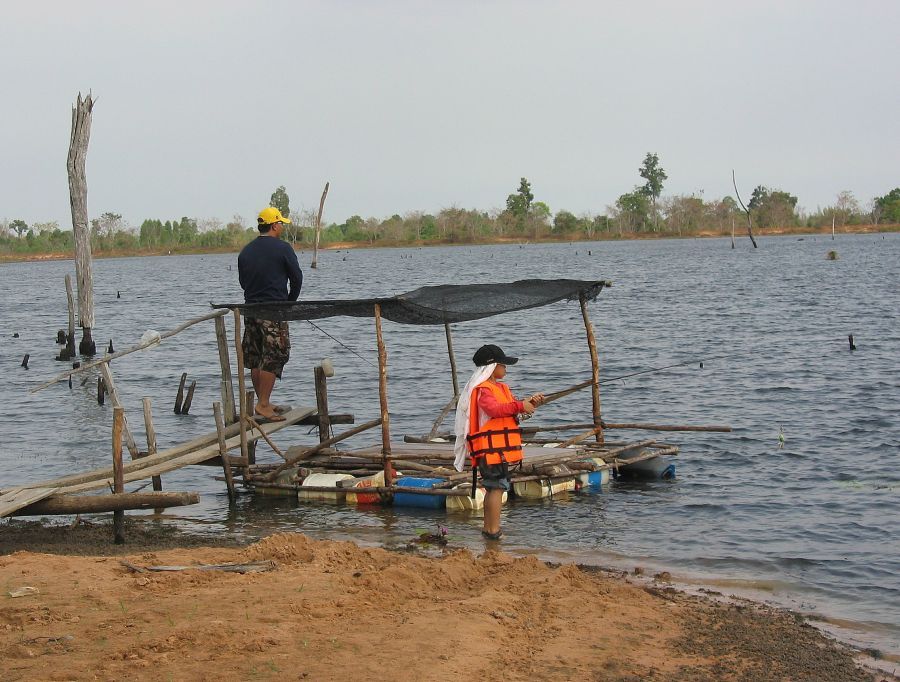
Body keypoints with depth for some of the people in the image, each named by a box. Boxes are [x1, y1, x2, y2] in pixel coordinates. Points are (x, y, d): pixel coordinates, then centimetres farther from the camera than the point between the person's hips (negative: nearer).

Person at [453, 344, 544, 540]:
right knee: (497, 486, -12)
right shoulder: (483, 390, -13)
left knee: (493, 487, 15)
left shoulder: (500, 388, 20)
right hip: (490, 448, -10)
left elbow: (510, 409, 23)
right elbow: (494, 408, -31)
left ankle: (488, 528, 22)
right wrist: (520, 405, -30)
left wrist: (530, 403, 6)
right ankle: (494, 530, -11)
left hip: (499, 448, 11)